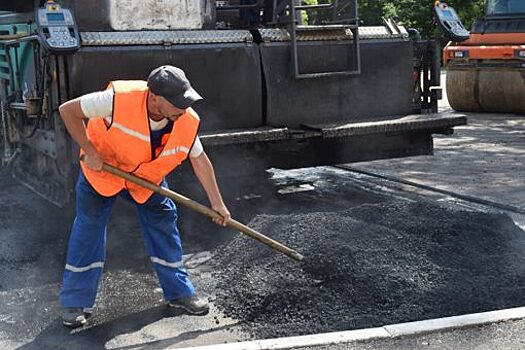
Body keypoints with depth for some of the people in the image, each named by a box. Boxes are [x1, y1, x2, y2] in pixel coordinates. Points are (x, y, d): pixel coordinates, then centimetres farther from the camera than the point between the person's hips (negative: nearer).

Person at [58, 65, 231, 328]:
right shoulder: (119, 99, -38)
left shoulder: (187, 121, -24)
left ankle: (179, 292, 18)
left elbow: (199, 159, -6)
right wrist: (90, 152, -29)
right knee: (88, 230, -3)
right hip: (100, 168, -3)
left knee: (164, 224, 2)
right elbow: (68, 111, -26)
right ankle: (75, 303, 10)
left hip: (148, 177, 3)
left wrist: (217, 202, -3)